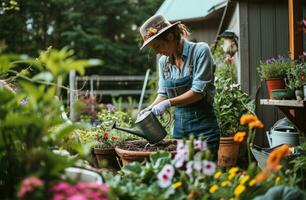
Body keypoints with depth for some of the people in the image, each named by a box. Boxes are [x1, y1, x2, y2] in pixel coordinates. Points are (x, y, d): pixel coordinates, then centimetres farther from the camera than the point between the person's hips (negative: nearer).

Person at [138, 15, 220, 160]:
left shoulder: (200, 50, -9)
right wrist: (151, 108, -5)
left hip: (202, 123, -5)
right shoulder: (163, 61, 9)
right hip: (179, 124, 5)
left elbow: (199, 91, -15)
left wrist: (169, 103, -20)